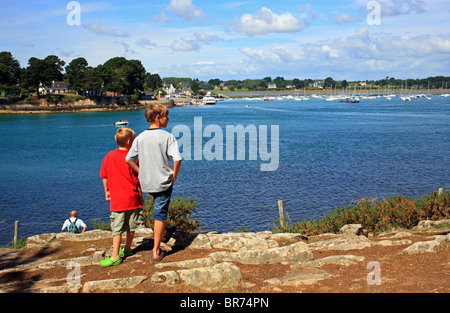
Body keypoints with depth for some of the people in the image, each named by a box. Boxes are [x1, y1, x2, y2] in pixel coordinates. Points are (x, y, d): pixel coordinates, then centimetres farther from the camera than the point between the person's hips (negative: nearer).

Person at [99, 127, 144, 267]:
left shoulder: (109, 156, 0)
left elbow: (104, 176, 8)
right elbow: (137, 180, -6)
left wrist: (107, 191, 21)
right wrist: (141, 196, 6)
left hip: (117, 200, 1)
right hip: (132, 198, -1)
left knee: (117, 228, 1)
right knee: (131, 226, 17)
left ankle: (115, 256, -1)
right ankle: (127, 249, 32)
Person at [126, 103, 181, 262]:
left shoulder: (140, 137, -1)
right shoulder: (167, 136, -14)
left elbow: (129, 159, 2)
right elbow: (177, 159, -22)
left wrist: (141, 172, 11)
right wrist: (174, 175, -7)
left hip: (146, 183, 5)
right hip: (164, 182, -5)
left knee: (159, 206, 31)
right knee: (160, 214, 3)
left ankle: (163, 232, 48)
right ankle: (156, 251, 8)